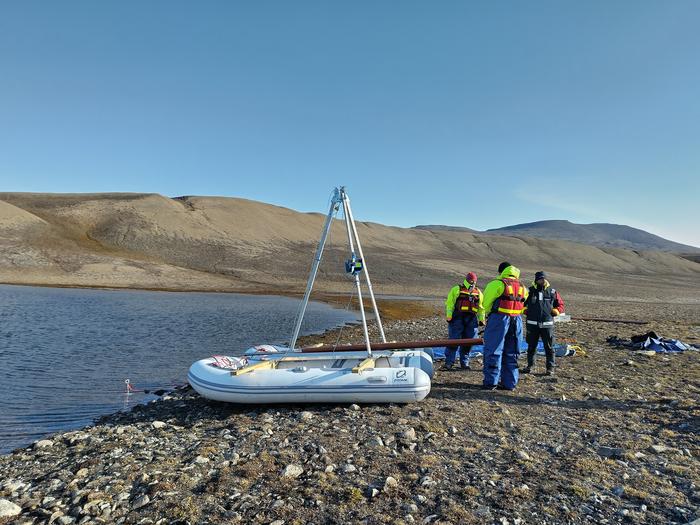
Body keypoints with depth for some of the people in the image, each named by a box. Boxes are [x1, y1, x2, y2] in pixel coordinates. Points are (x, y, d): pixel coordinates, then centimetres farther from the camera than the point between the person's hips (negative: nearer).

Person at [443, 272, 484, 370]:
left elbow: (481, 308, 23)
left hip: (471, 320, 4)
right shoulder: (456, 289, 6)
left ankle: (464, 363, 15)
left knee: (468, 342, 4)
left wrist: (481, 319, 14)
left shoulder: (478, 293, 19)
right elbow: (449, 304, 1)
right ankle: (449, 362, -4)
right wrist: (449, 315, -9)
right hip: (458, 318, -4)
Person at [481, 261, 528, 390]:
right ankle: (509, 383, 16)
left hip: (499, 318, -6)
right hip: (516, 320, 6)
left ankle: (491, 382, 0)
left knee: (493, 351, 0)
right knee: (511, 353, 13)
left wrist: (489, 314, 16)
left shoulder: (497, 284, -6)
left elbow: (486, 303, -1)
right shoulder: (522, 287, 13)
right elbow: (522, 306, 13)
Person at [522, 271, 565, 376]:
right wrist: (526, 311, -2)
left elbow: (560, 305, 13)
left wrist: (556, 311, -3)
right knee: (531, 346, 11)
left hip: (547, 324, 0)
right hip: (532, 324, 1)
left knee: (549, 347, 1)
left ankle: (550, 368, 11)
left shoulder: (552, 292, 5)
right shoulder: (530, 291, 2)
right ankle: (530, 365, 24)